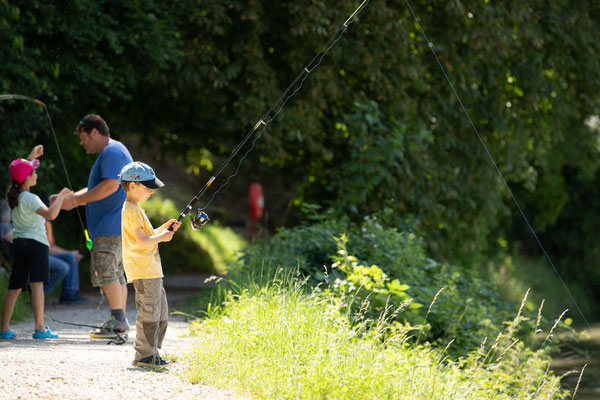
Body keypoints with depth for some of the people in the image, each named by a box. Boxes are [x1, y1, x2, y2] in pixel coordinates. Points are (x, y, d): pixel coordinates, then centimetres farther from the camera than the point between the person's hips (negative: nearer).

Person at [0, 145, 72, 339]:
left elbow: (20, 173, 32)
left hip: (19, 243, 8)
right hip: (36, 242, -8)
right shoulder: (30, 199, -14)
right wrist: (61, 195, -17)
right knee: (37, 283, -11)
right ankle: (40, 328, -16)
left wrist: (31, 157, 33)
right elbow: (51, 214, -29)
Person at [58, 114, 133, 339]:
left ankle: (118, 321, -17)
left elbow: (110, 186, -23)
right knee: (115, 274, 10)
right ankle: (119, 323, 11)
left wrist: (77, 200, -16)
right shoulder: (109, 153, 24)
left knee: (105, 270, -15)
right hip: (112, 226, 11)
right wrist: (70, 198, 17)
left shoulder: (112, 152, -11)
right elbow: (95, 189, 29)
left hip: (113, 226, -11)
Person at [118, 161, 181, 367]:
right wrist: (162, 236, -8)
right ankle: (144, 355, -6)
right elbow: (142, 241, -21)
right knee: (149, 312, -9)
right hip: (142, 271, -11)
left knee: (161, 312, 13)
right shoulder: (131, 211, -14)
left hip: (151, 270, 11)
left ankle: (152, 353, 18)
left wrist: (165, 227, 16)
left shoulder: (136, 209, 20)